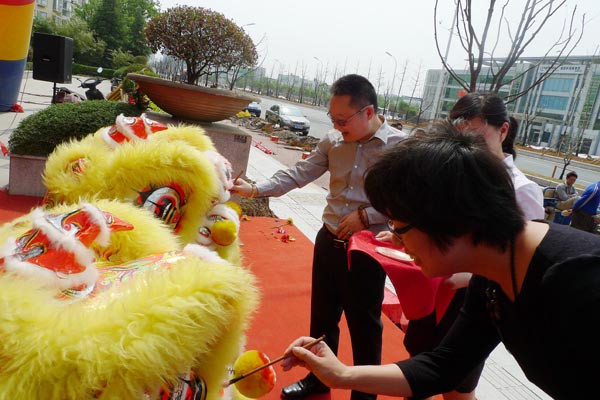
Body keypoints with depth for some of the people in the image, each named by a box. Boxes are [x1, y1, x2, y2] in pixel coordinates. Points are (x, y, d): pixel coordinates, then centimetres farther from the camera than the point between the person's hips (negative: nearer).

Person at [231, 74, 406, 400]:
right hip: (329, 241, 5)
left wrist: (365, 216, -19)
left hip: (368, 251, -5)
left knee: (364, 325, 11)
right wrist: (255, 189, -7)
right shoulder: (333, 141, 0)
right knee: (322, 315, 19)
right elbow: (299, 174, 2)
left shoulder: (399, 146, -14)